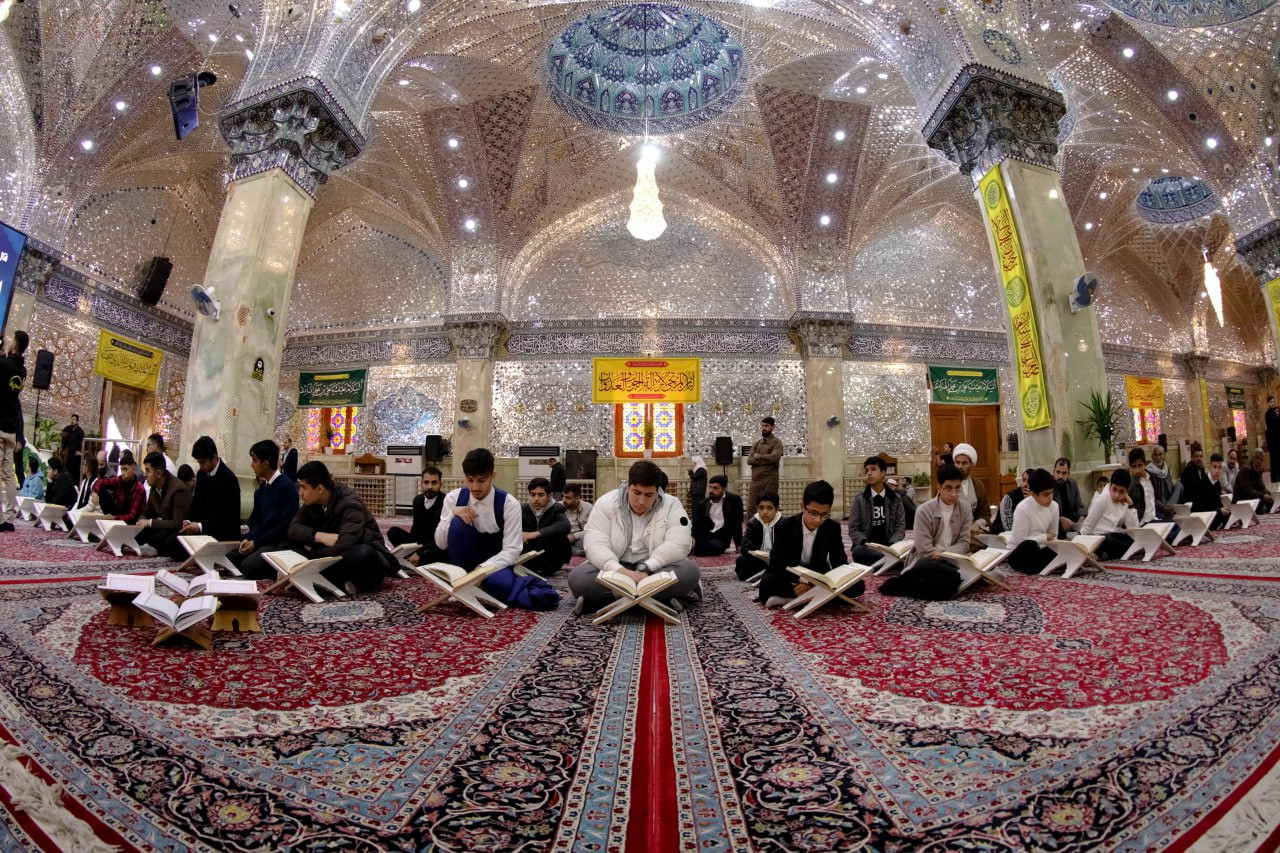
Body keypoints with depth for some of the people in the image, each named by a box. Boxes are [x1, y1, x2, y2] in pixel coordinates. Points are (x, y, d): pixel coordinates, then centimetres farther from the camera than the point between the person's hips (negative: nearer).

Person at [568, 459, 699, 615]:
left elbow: (679, 544, -19)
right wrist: (618, 570, -35)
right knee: (578, 577, -28)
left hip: (656, 570, 0)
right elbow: (595, 544, -16)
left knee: (689, 571, -31)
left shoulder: (671, 506, -6)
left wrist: (646, 568, -32)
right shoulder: (605, 504, -6)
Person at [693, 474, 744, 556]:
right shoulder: (704, 503, 12)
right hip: (705, 536, 3)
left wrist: (738, 546, -5)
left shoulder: (734, 500, -3)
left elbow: (737, 525, -3)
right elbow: (698, 524, 7)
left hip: (721, 537, -3)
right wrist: (693, 538, -12)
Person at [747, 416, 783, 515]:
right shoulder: (756, 443, 16)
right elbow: (749, 460, 4)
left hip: (770, 479, -5)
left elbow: (774, 457, -17)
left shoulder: (776, 443, 1)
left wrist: (758, 456, -4)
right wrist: (766, 460, -9)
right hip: (755, 479, 5)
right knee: (751, 507, 2)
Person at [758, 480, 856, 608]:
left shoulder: (833, 528, -10)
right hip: (791, 577, -3)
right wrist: (801, 581, -36)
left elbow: (840, 563, -10)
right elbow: (776, 564, -19)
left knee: (857, 586, -22)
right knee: (767, 583, -34)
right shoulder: (785, 526, -16)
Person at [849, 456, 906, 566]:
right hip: (866, 547, -1)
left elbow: (900, 527, 7)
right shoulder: (859, 499, 7)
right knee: (858, 551, -38)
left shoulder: (895, 499, 11)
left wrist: (891, 545, -13)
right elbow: (853, 529, 3)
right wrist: (865, 543, -17)